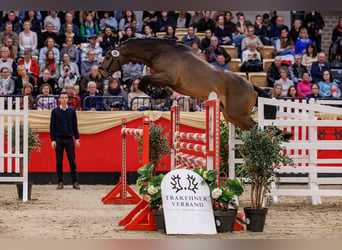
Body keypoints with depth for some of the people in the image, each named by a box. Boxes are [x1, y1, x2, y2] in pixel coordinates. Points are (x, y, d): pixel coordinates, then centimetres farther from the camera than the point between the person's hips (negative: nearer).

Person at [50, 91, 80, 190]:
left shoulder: (72, 111, 6)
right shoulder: (55, 111, 3)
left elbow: (75, 125, 10)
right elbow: (52, 126, 4)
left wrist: (77, 138, 4)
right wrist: (53, 140, -3)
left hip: (69, 138, 0)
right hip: (59, 139, 0)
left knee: (72, 161, -1)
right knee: (59, 162, 2)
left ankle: (75, 182, 0)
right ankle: (60, 182, 8)